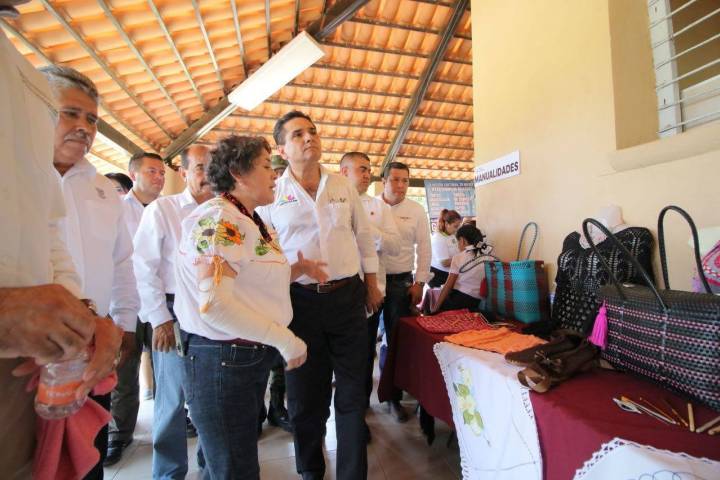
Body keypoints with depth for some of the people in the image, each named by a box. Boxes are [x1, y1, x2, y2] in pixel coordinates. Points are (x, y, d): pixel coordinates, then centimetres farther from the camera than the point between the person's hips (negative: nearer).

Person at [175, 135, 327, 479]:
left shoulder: (249, 222, 11)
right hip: (222, 360, -9)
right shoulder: (218, 221, -19)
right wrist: (285, 339, -21)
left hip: (252, 357, 9)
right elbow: (215, 305, -27)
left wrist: (297, 269, 4)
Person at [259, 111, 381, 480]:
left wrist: (372, 285, 12)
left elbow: (364, 238, 13)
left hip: (348, 297, 2)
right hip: (300, 302, -1)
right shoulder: (272, 194, 0)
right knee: (305, 396, 15)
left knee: (352, 393, 12)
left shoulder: (343, 186, 7)